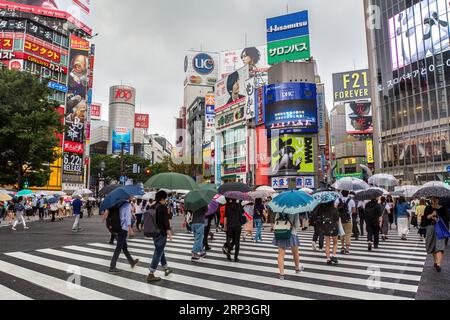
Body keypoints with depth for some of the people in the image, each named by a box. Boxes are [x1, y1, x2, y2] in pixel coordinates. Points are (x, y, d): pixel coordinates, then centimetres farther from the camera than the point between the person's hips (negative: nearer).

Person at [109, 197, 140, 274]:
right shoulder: (128, 205, -12)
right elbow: (128, 216, -19)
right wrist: (129, 227, -19)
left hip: (119, 227, 8)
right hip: (124, 228, -8)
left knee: (124, 247, 17)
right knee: (119, 248, -3)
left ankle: (132, 262, 34)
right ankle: (112, 267, 1)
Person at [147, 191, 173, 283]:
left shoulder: (152, 207, 8)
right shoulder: (163, 207, -14)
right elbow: (166, 221, -19)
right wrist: (169, 233, -16)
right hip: (161, 233, -8)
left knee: (160, 251, 20)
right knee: (158, 253, -3)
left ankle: (166, 269, 35)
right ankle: (151, 275, -2)